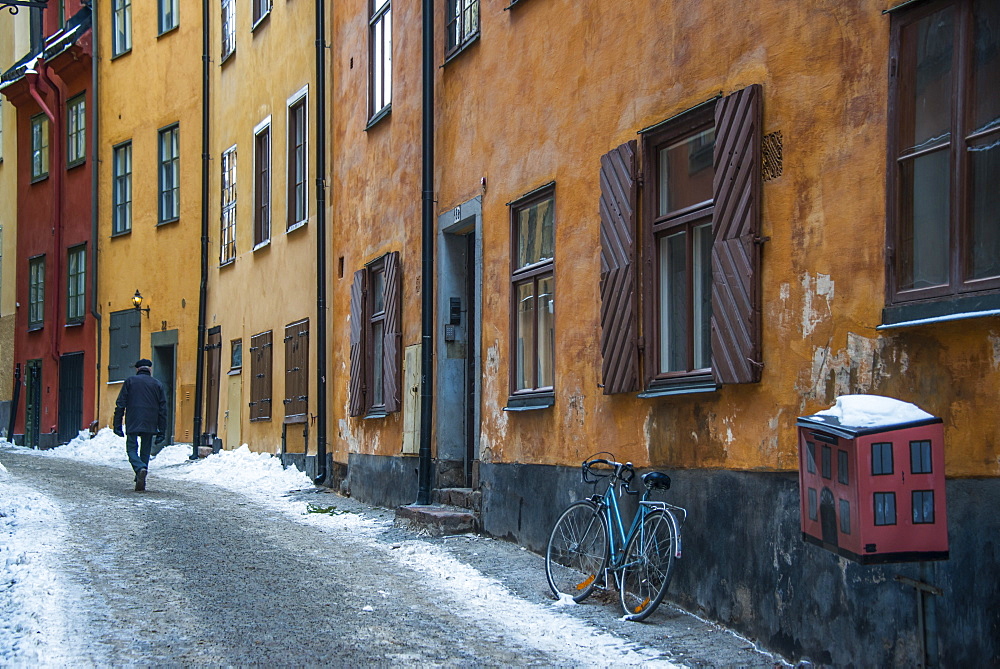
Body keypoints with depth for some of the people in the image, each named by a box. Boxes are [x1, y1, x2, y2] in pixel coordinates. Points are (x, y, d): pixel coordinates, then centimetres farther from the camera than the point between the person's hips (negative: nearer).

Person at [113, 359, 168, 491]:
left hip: (132, 424, -2)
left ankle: (140, 468, -27)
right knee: (145, 451, 11)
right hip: (150, 425, 2)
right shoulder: (157, 385, 10)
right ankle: (141, 481, 10)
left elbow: (120, 404, 0)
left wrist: (117, 425, 3)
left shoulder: (130, 381, 5)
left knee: (132, 448, 1)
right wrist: (162, 431, 11)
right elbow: (162, 409, 8)